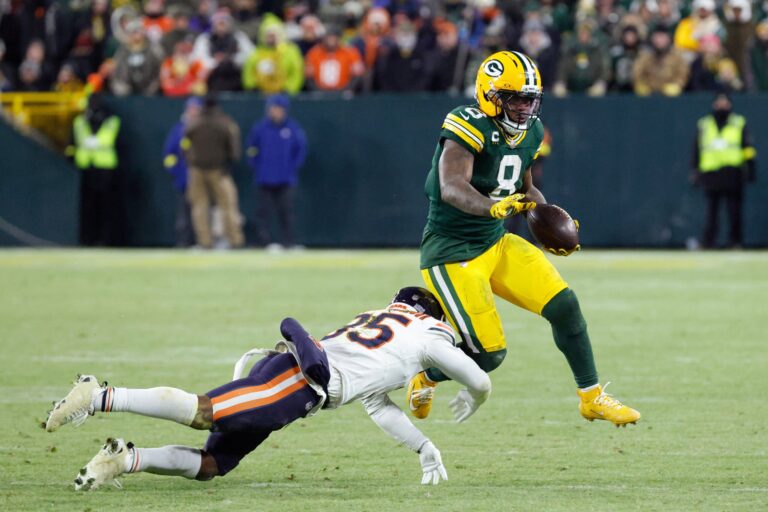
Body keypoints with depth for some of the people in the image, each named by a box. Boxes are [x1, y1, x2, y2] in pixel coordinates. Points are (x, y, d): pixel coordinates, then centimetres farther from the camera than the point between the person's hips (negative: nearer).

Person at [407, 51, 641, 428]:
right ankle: (426, 376, 19)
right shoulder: (468, 127, -22)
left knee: (563, 305, -4)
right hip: (452, 252, -8)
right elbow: (452, 188, -36)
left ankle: (592, 397, 12)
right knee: (488, 353, -12)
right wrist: (493, 207, -54)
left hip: (497, 243, 8)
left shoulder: (529, 132, 5)